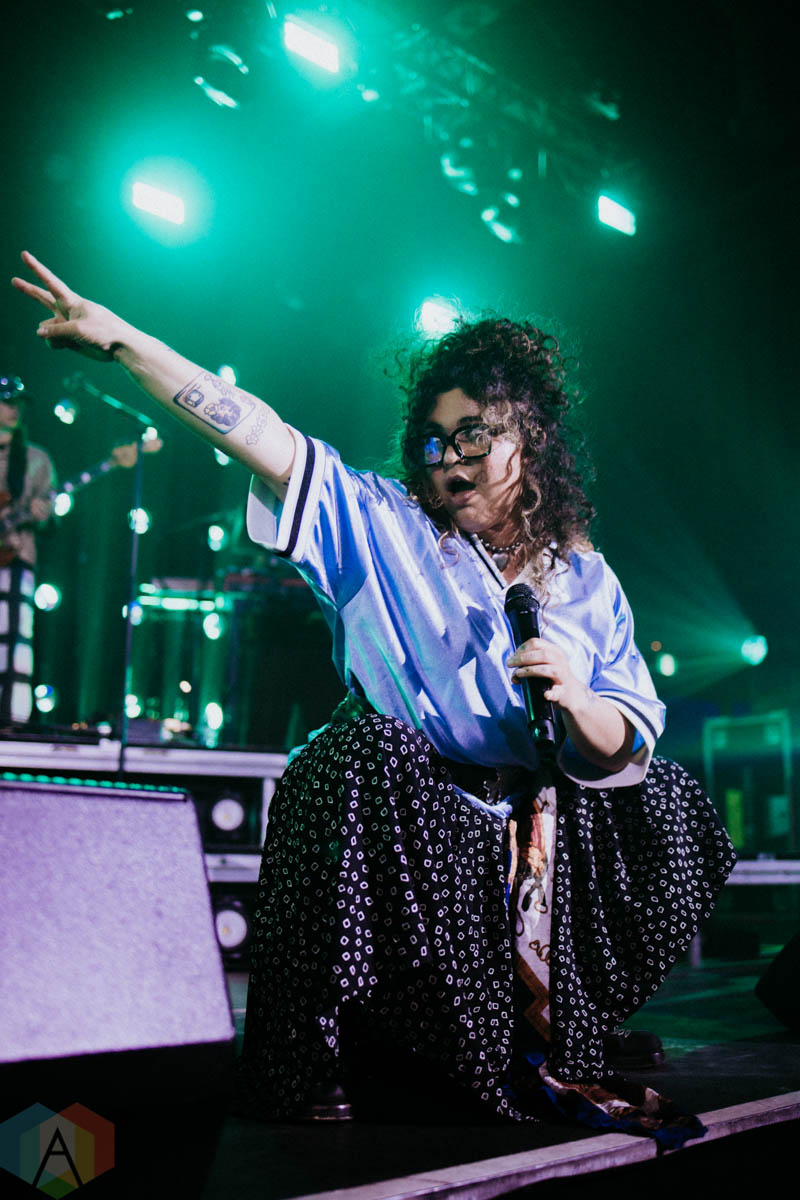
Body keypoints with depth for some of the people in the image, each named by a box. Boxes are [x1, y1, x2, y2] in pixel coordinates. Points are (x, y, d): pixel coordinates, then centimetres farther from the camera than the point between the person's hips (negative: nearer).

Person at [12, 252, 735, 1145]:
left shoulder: (586, 582, 7)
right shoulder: (381, 526, 2)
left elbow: (630, 749, 1)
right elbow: (258, 434, -8)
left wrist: (576, 701, -21)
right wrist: (119, 338, -14)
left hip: (535, 838, 4)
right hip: (391, 820, -3)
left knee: (666, 803, -8)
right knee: (367, 748, -32)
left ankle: (546, 1045, 9)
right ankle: (308, 1072, -20)